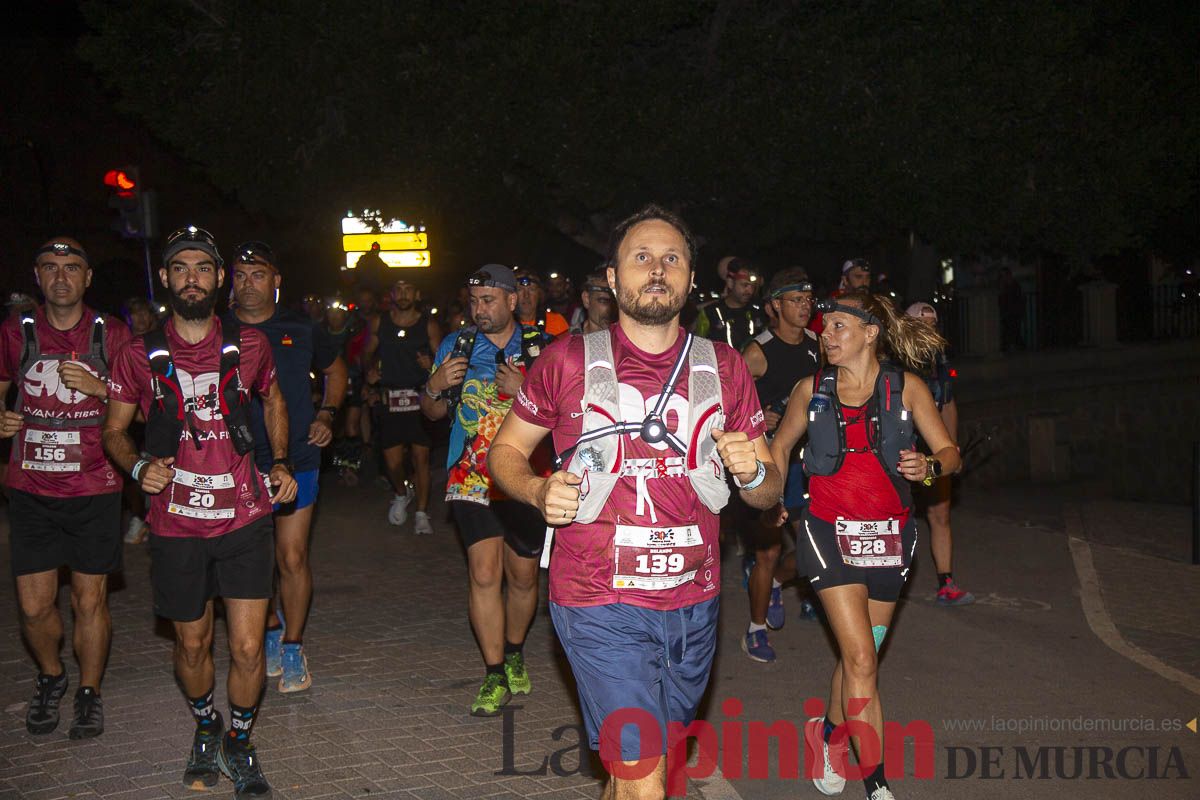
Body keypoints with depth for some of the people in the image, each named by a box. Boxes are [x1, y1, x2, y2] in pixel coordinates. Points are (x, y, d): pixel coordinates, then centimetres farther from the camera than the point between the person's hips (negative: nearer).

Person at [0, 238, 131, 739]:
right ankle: (50, 677, 32)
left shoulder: (112, 334, 1)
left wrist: (99, 387, -14)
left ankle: (89, 693, 25)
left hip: (95, 490, -1)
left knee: (90, 600, 5)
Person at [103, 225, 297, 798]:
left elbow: (274, 401, 20)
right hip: (176, 525, 0)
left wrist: (279, 463, 8)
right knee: (191, 645, 14)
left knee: (247, 649, -3)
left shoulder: (247, 346, 1)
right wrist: (138, 466, -11)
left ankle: (240, 743, 23)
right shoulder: (140, 356, -1)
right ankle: (205, 728, 42)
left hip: (245, 518, 0)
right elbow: (114, 431, 9)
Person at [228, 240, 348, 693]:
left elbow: (335, 371, 20)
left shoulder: (302, 330, 3)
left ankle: (293, 650, 12)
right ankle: (272, 631, 36)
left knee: (293, 558, -3)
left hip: (296, 459, -1)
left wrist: (327, 416, 6)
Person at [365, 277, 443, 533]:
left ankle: (422, 514, 13)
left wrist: (432, 365, -19)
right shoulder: (379, 323, 7)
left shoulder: (429, 325, 1)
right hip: (391, 398, 2)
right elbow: (369, 354, 17)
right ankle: (402, 494, 35)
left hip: (421, 398, -1)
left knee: (421, 457, 0)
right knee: (392, 462, 2)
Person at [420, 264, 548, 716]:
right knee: (484, 572, -11)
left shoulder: (540, 349, 0)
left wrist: (524, 392, -20)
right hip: (472, 477, 0)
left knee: (523, 577, 10)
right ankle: (495, 677, -1)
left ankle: (514, 653, 35)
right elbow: (433, 413, 13)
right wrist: (435, 387, -9)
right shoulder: (457, 345, 6)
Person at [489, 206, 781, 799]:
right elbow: (506, 449, 8)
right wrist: (539, 490, -13)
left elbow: (769, 491, 11)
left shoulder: (724, 367, 5)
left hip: (693, 605, 4)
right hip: (600, 606, -3)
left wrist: (752, 472, -13)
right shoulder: (568, 360, -2)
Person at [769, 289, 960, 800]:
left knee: (858, 655, 13)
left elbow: (949, 451, 2)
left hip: (888, 534, 2)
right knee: (861, 660, -11)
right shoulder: (812, 390, 1)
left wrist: (929, 466, -19)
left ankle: (829, 736, 39)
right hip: (829, 533, -1)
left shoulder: (905, 387, 0)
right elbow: (780, 446, 17)